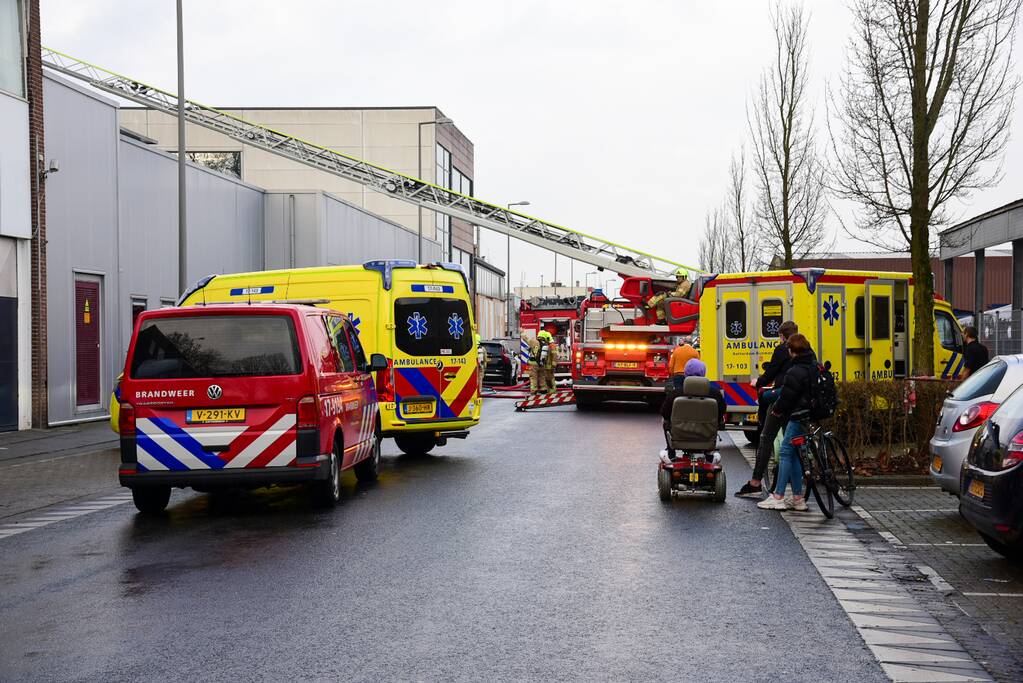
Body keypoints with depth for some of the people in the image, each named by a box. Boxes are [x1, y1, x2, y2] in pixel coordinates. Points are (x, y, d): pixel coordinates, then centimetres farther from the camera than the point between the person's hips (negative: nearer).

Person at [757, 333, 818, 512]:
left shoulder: (795, 372, -15)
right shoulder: (815, 367, 13)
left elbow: (786, 396, -13)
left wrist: (776, 410, 5)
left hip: (798, 417, -9)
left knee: (785, 453, -6)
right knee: (794, 454, 11)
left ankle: (778, 497, -6)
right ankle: (798, 499, 11)